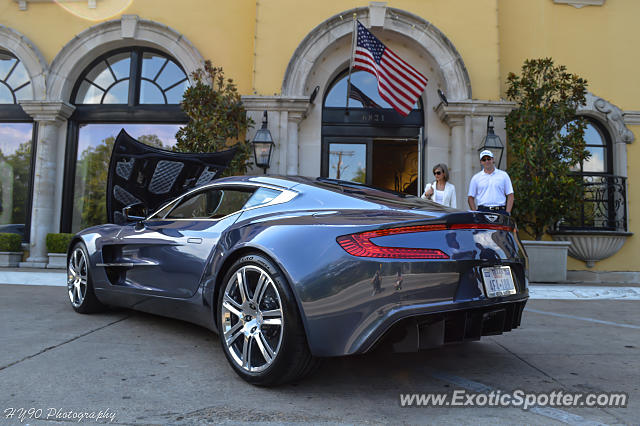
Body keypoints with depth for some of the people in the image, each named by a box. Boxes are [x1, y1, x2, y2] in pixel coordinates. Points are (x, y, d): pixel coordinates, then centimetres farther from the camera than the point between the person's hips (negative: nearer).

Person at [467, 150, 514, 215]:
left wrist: (507, 212, -2)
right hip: (483, 211, 0)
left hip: (500, 211, 0)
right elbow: (471, 197, 9)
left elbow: (510, 195, 8)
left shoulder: (503, 175, 10)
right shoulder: (476, 178, 9)